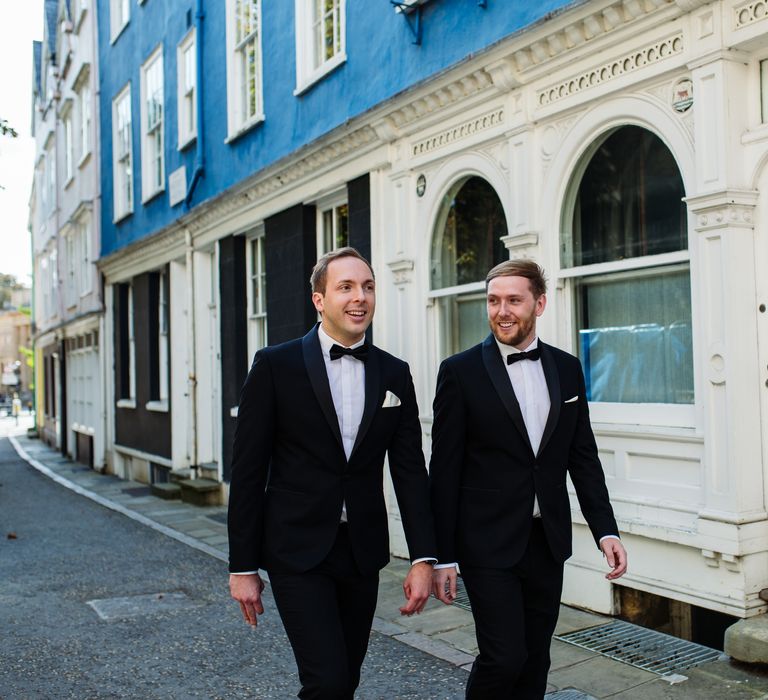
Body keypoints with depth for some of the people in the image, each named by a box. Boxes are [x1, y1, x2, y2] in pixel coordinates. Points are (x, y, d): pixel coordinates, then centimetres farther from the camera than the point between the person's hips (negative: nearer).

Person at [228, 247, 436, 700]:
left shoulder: (394, 374, 3)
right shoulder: (276, 365, -7)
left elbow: (410, 470, 3)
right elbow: (249, 470, -5)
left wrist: (424, 558, -6)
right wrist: (243, 566, -5)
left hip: (363, 551, 4)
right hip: (298, 550, -4)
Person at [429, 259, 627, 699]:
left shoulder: (567, 369, 6)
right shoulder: (461, 372, -7)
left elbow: (583, 457, 10)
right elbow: (445, 471, -6)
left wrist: (606, 530, 1)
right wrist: (444, 557, -7)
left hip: (548, 541, 4)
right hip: (489, 543, -4)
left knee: (535, 661, 12)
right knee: (504, 658, -6)